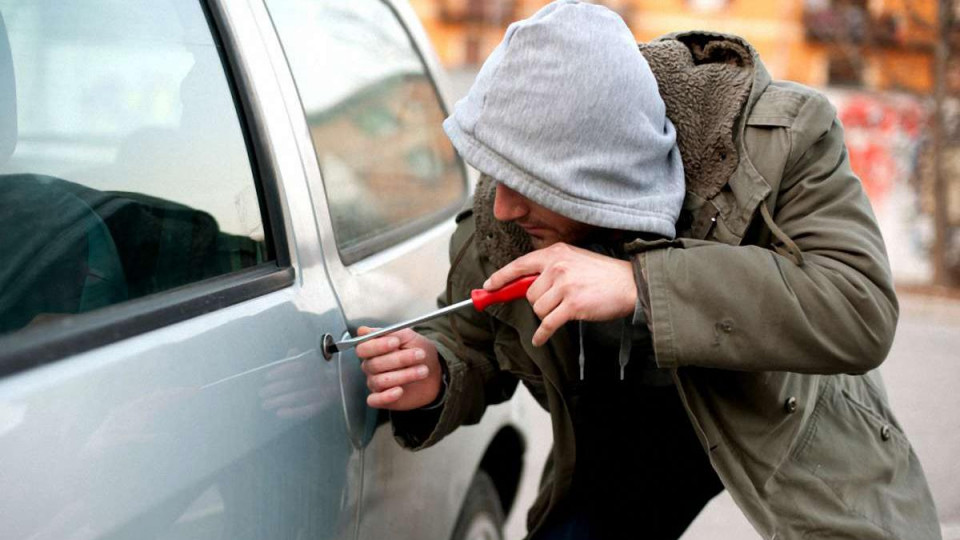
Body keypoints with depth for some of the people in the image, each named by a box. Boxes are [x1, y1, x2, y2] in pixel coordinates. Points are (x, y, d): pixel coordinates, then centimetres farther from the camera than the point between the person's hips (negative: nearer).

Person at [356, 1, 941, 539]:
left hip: (794, 428, -2)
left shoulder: (784, 136, -29)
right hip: (620, 441, 3)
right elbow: (469, 341, -2)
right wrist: (433, 379, -29)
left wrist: (639, 284, -46)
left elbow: (862, 308, -39)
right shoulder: (497, 213, -18)